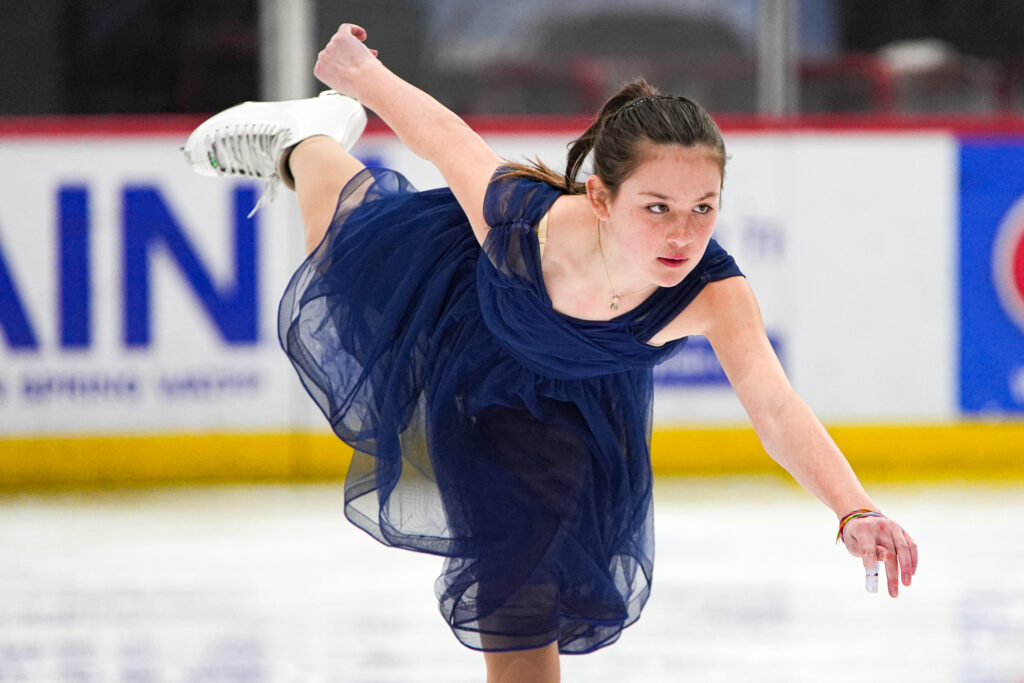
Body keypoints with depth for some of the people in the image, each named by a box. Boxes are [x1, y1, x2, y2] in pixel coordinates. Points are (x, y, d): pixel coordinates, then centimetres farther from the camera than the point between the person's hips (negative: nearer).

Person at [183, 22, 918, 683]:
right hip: (455, 301, 0)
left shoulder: (713, 292, -46)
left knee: (526, 603, 7)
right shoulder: (529, 223, -46)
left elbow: (775, 407, -59)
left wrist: (855, 511, -75)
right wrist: (360, 75, -9)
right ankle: (308, 138, 64)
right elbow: (443, 132, -28)